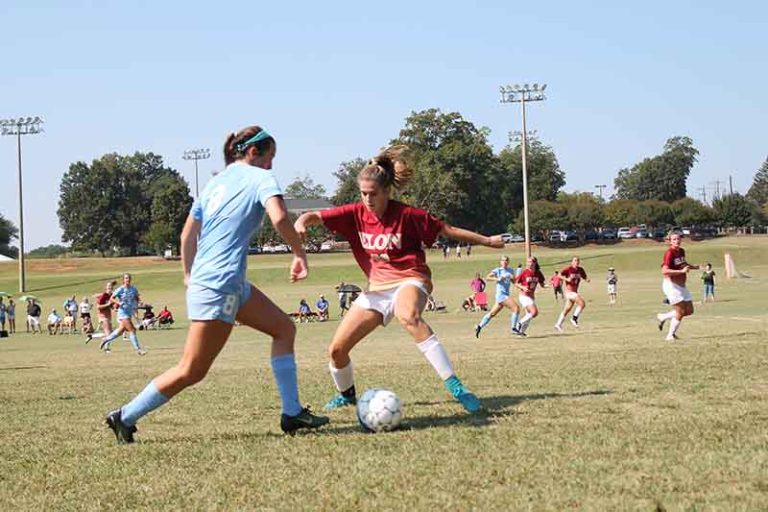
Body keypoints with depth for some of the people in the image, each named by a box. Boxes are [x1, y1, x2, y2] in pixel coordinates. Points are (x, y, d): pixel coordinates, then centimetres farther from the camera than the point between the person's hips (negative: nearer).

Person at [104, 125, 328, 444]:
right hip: (220, 285, -10)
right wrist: (299, 253, -10)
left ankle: (292, 413, 12)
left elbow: (187, 234, 18)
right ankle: (125, 417, 4)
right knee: (192, 371, -3)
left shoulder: (217, 181, 17)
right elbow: (279, 218, -23)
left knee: (284, 328, 14)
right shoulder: (260, 178, -4)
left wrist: (189, 276, 26)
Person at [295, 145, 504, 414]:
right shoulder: (356, 214, -3)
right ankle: (347, 394, 34)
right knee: (336, 349, 1)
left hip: (409, 280, -5)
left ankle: (454, 386, -44)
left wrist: (487, 240, 2)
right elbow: (315, 216, -9)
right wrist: (301, 223, -33)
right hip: (377, 287, 5)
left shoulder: (406, 215, -13)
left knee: (408, 316, -43)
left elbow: (447, 230, -3)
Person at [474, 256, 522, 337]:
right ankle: (514, 328, -13)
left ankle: (479, 326, 24)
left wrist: (513, 278, -5)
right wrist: (497, 279, -24)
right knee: (516, 308, -19)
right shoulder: (498, 270, -4)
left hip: (506, 295, 7)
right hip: (501, 294, -7)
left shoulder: (511, 271, 15)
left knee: (492, 313, 14)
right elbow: (487, 277, -11)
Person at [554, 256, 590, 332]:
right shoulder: (568, 269, -11)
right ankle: (574, 319, -7)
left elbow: (585, 277, 16)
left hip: (575, 292, 7)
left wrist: (587, 279, -7)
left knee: (567, 309, 13)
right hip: (569, 291, -7)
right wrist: (566, 279, -31)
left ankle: (558, 325, 21)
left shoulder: (580, 270, 7)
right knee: (582, 303, -20)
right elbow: (559, 275, -18)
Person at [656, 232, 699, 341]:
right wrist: (681, 271, -32)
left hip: (681, 285, 9)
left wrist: (692, 266, 12)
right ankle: (670, 335, 7)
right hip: (671, 284, -9)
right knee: (680, 311, -8)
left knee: (689, 310, 9)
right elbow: (664, 271, -28)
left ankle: (663, 317, 24)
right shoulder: (669, 253, -18)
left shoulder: (682, 251, 9)